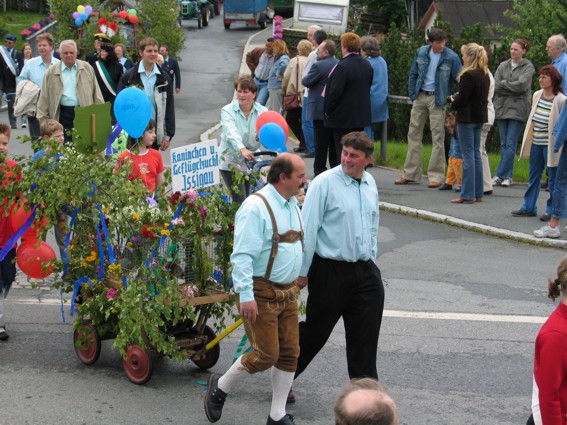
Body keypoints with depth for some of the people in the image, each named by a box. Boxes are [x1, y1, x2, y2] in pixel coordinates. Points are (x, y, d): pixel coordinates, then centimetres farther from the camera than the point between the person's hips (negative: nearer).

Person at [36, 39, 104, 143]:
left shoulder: (87, 68, 8)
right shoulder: (51, 73, 4)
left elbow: (96, 94, 10)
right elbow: (44, 99, 6)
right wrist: (44, 121, 0)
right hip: (63, 115, -1)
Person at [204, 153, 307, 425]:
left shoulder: (292, 204, 11)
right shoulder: (256, 207, -18)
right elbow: (242, 255, -22)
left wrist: (297, 281, 22)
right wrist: (246, 295, -27)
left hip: (287, 292, 8)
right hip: (261, 293, -8)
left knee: (289, 353, 7)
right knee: (266, 354, -7)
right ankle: (221, 387, 18)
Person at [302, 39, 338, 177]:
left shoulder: (319, 66, -16)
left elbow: (306, 82, -11)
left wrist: (305, 78, 9)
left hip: (320, 110, -7)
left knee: (321, 144, -2)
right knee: (334, 143, 11)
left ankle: (319, 170, 1)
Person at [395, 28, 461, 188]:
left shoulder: (451, 57, -9)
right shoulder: (421, 52, 3)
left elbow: (459, 80, -4)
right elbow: (413, 74, 11)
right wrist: (412, 95, 5)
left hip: (437, 99, -4)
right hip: (420, 96, 4)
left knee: (437, 137, -4)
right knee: (414, 133, 8)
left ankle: (435, 176, 1)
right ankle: (411, 173, 16)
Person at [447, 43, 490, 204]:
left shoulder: (468, 75, -17)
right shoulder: (485, 75, 10)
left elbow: (462, 98, -18)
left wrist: (453, 103, 4)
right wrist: (457, 99, 15)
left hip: (467, 117, -8)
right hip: (480, 116, 8)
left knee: (468, 155, -5)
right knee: (476, 153, 13)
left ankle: (468, 195, -3)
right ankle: (478, 192, 17)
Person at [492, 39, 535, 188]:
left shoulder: (528, 67, 0)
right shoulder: (503, 66, 11)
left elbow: (522, 85, -13)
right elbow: (496, 86, 2)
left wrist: (504, 83, -4)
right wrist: (513, 89, -9)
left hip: (517, 109, -4)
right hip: (502, 107, 4)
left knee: (510, 144, -7)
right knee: (504, 144, 5)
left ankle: (500, 175, -6)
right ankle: (508, 176, 10)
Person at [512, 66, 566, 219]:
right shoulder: (537, 95, 7)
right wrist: (528, 139, 15)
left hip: (550, 145, -7)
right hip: (536, 143, 7)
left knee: (553, 178, 3)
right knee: (533, 176, 13)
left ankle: (551, 210, 11)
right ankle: (528, 207, 20)